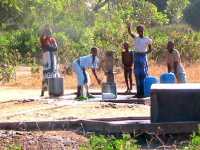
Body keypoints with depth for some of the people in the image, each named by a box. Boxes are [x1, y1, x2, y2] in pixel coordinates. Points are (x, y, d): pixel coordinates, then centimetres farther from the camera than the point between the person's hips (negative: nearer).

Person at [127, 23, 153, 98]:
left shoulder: (147, 39, 0)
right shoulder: (136, 37, 6)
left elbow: (150, 49, 6)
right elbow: (130, 32, -9)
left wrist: (145, 52, -10)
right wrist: (129, 27, -27)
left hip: (143, 56, -3)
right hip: (136, 56, 3)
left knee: (143, 75, -4)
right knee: (137, 75, 5)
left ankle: (144, 92, -2)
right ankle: (139, 92, 10)